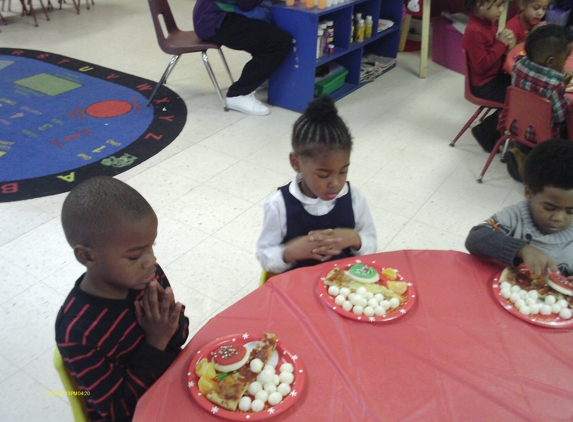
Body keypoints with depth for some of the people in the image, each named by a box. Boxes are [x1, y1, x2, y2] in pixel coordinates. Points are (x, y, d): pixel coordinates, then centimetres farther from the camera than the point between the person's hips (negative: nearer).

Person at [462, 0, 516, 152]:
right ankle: (486, 132, 2)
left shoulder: (490, 23, 5)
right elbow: (482, 65, -25)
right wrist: (501, 44, -19)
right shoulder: (474, 32, -24)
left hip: (497, 76, 10)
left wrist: (508, 43, -5)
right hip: (484, 85, -9)